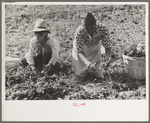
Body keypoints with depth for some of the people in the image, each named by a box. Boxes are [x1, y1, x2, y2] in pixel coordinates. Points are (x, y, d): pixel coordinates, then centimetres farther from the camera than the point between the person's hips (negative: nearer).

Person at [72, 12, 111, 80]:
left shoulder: (103, 29, -33)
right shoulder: (79, 32, -39)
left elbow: (107, 47, -25)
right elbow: (79, 52, -32)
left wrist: (107, 56, -48)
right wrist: (88, 63, -51)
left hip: (95, 49, 2)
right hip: (80, 48, -2)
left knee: (98, 74, 7)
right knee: (82, 74, 4)